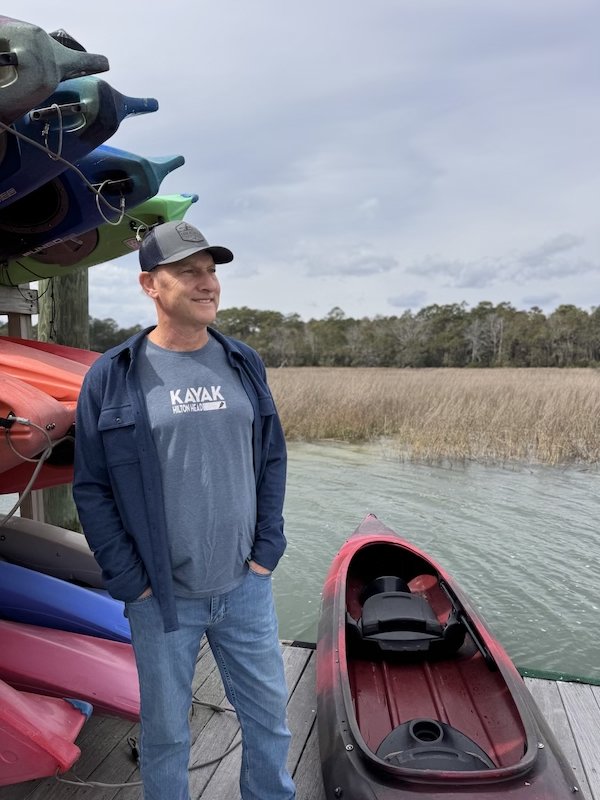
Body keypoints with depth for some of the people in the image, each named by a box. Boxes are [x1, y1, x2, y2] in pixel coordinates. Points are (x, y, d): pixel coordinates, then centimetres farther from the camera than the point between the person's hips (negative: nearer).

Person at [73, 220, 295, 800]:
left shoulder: (243, 364, 3)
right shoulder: (111, 377, -8)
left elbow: (271, 458, 7)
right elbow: (91, 488, -5)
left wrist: (267, 549, 1)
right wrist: (130, 581, -8)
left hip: (246, 586, 3)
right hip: (161, 598, -3)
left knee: (269, 715, 19)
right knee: (165, 732, 16)